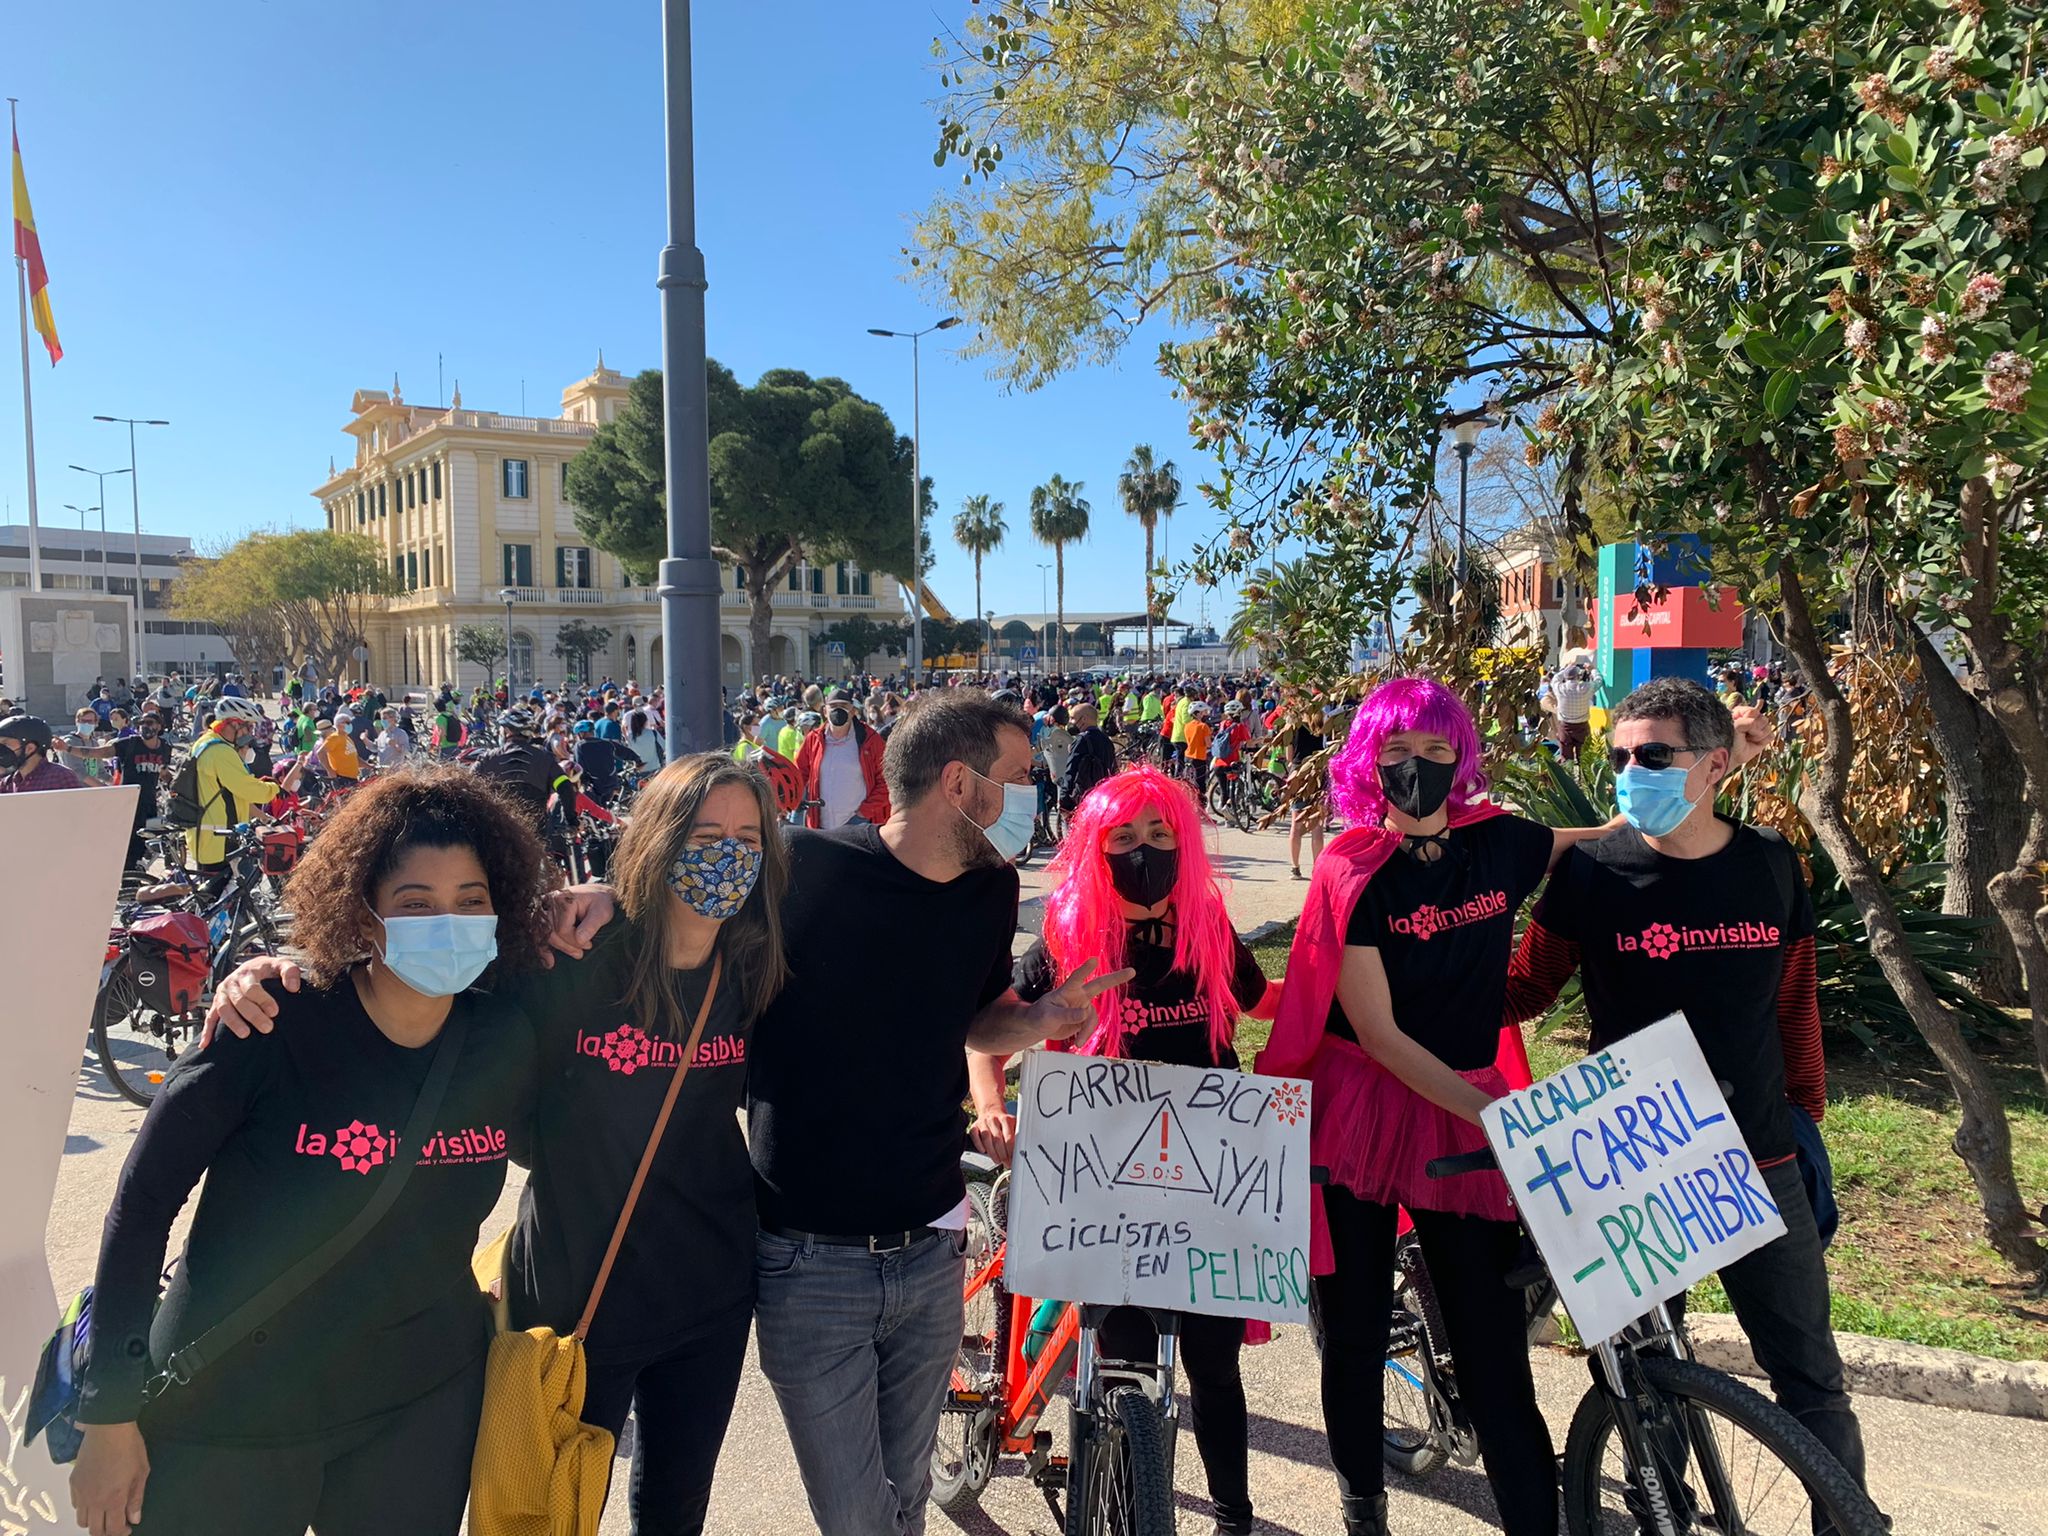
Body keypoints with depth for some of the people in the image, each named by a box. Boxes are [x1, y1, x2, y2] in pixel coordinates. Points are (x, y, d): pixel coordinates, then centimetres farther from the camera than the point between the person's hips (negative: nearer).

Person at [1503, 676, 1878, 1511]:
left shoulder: (1771, 866, 1)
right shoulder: (1593, 871, -8)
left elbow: (1795, 1006, 12)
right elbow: (1523, 989, 0)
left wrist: (1807, 1121, 14)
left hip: (1758, 1167, 2)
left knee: (1811, 1379, 9)